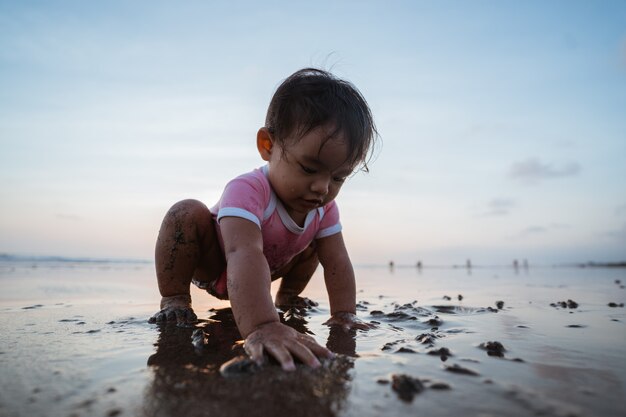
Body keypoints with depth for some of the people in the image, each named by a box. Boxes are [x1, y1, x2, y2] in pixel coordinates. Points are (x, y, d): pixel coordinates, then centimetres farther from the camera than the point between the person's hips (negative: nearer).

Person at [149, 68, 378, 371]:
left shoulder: (324, 208, -21)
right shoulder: (247, 190, -44)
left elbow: (337, 262, -21)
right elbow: (244, 254, -59)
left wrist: (344, 314, -30)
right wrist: (260, 327, -71)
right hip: (212, 265, -6)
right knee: (187, 214, -33)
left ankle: (286, 296, 25)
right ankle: (174, 300, -15)